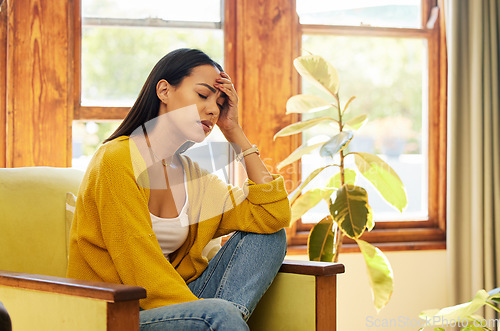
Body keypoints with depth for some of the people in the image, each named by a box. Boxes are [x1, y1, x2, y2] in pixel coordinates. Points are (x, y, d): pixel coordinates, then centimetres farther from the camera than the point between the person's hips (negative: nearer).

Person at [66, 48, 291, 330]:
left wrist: (236, 133, 4)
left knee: (269, 236, -6)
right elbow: (142, 272, -17)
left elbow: (274, 216, 2)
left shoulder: (194, 175, 11)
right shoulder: (117, 161, -11)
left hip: (172, 304, 8)